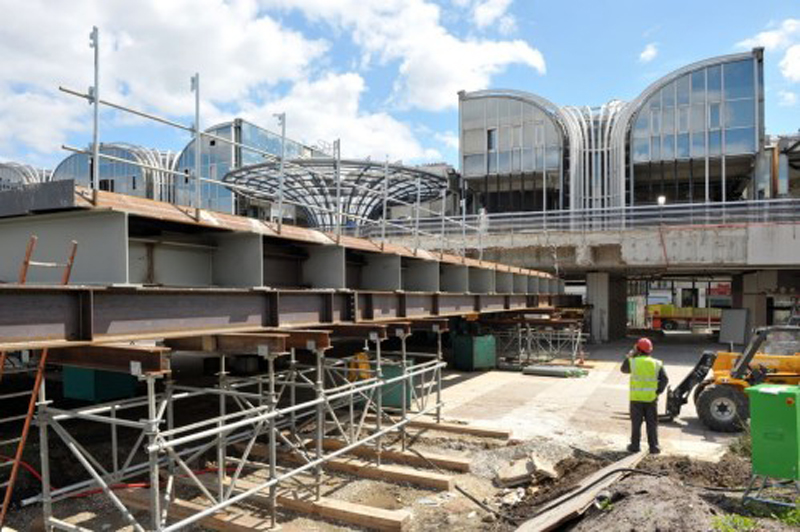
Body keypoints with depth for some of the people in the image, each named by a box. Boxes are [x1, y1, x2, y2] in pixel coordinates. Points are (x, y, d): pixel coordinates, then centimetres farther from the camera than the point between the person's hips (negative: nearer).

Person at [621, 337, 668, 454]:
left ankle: (635, 446, 13)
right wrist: (658, 391, 3)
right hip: (651, 398, 1)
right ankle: (654, 447, 12)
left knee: (636, 423, 8)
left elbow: (624, 369, 12)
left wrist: (629, 356, 16)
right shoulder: (657, 363, -1)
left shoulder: (633, 362, -6)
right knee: (652, 423, 9)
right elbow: (664, 379, -5)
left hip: (636, 398, -1)